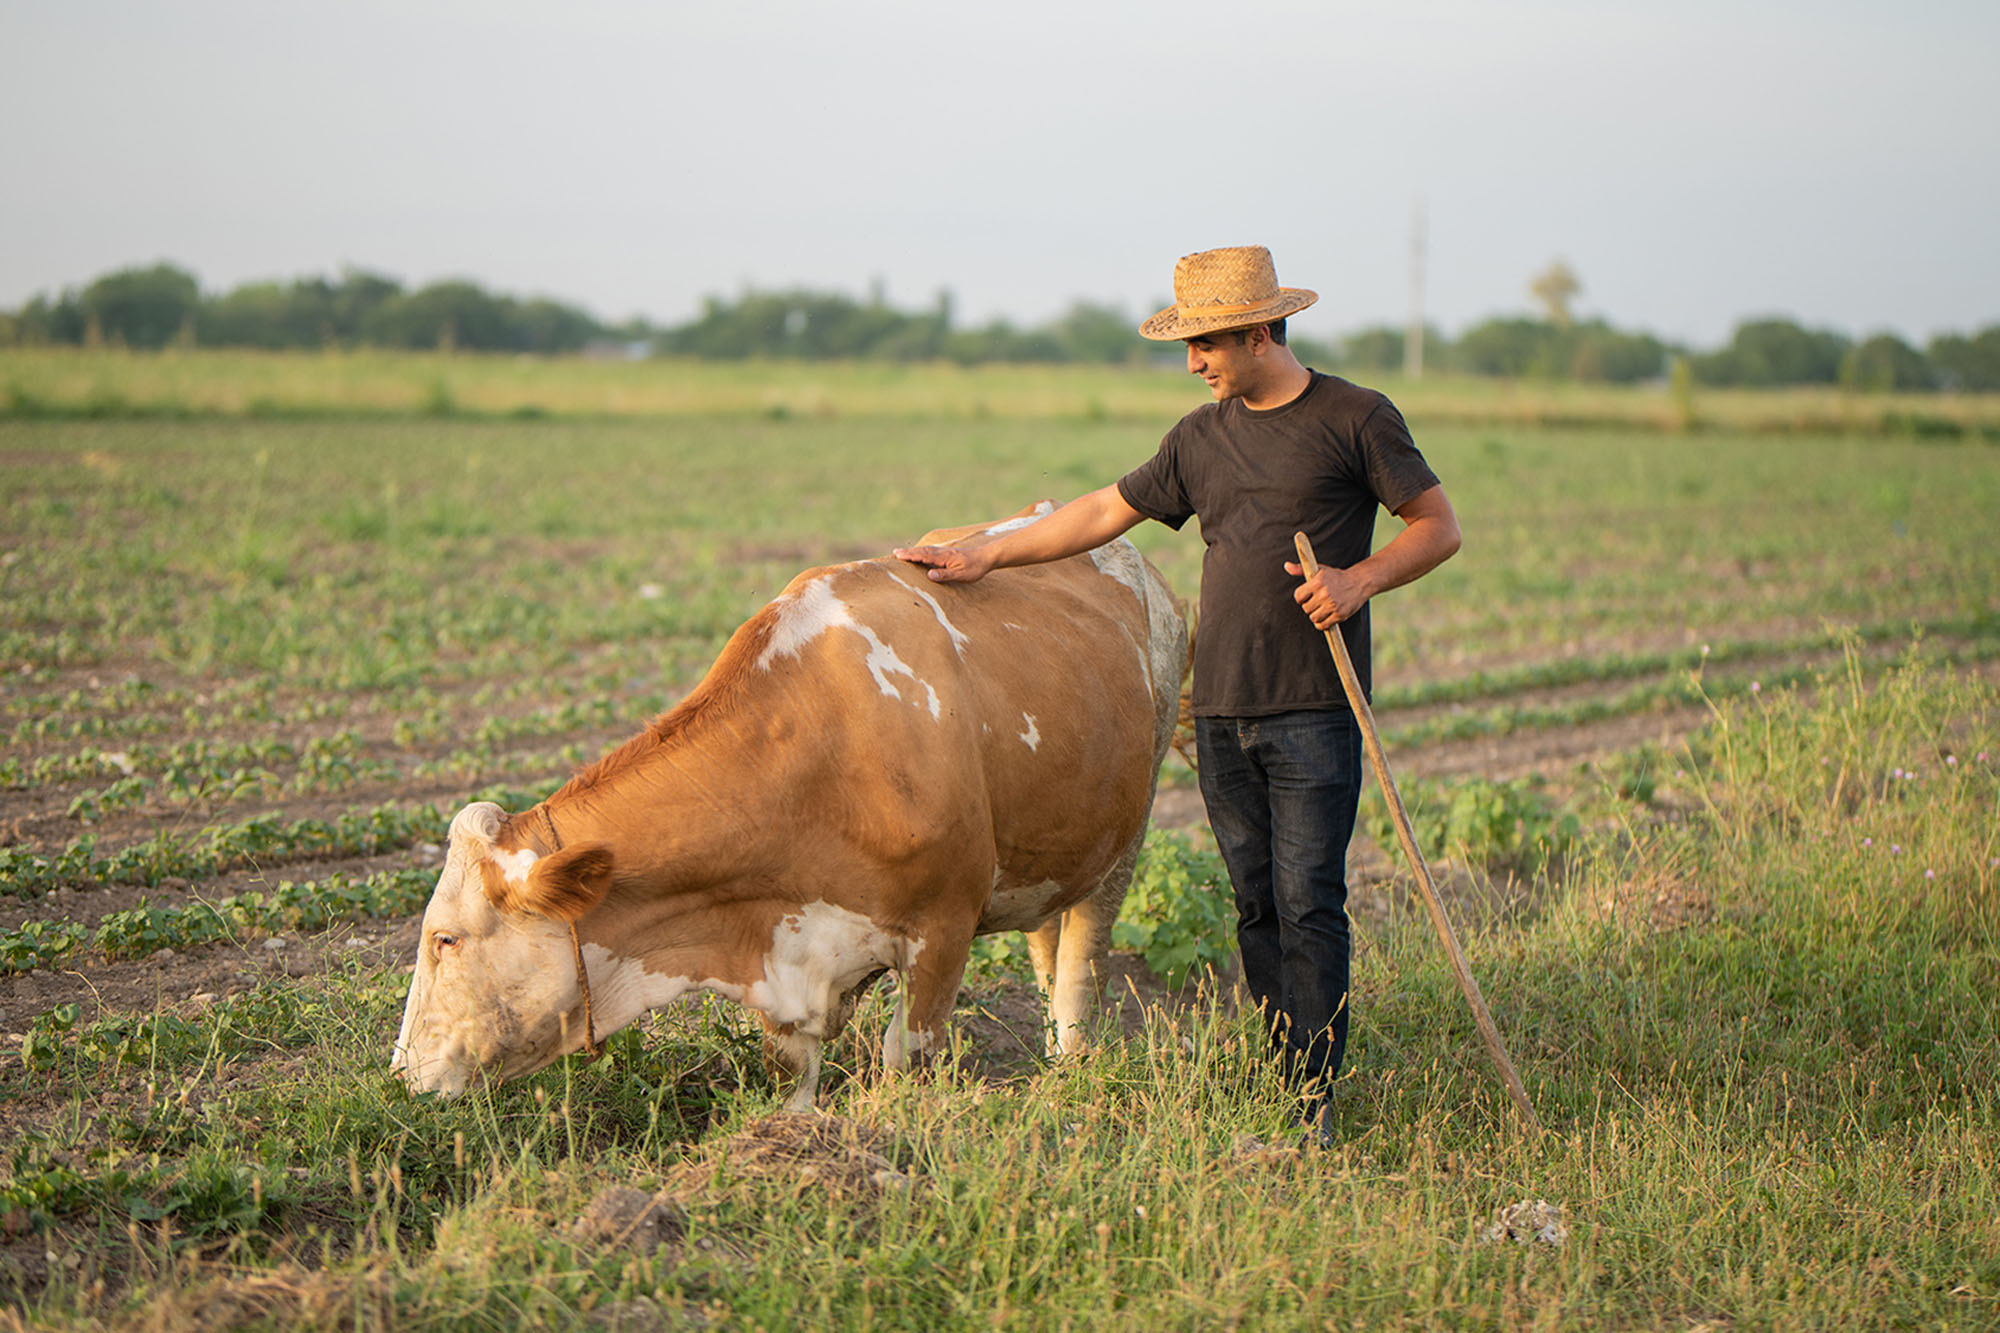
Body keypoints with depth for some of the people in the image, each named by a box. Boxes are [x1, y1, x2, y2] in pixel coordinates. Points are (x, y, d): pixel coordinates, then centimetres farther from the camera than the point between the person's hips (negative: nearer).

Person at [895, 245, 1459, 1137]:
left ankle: (1318, 1111, -8)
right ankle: (1283, 1088, 14)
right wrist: (986, 558, 19)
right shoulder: (1200, 437, 14)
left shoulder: (1356, 419, -2)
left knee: (1309, 905, -9)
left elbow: (1440, 527, 1)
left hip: (1314, 712, -5)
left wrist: (1359, 579, -16)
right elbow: (1105, 512, 20)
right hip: (1221, 711, 5)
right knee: (1256, 905, 7)